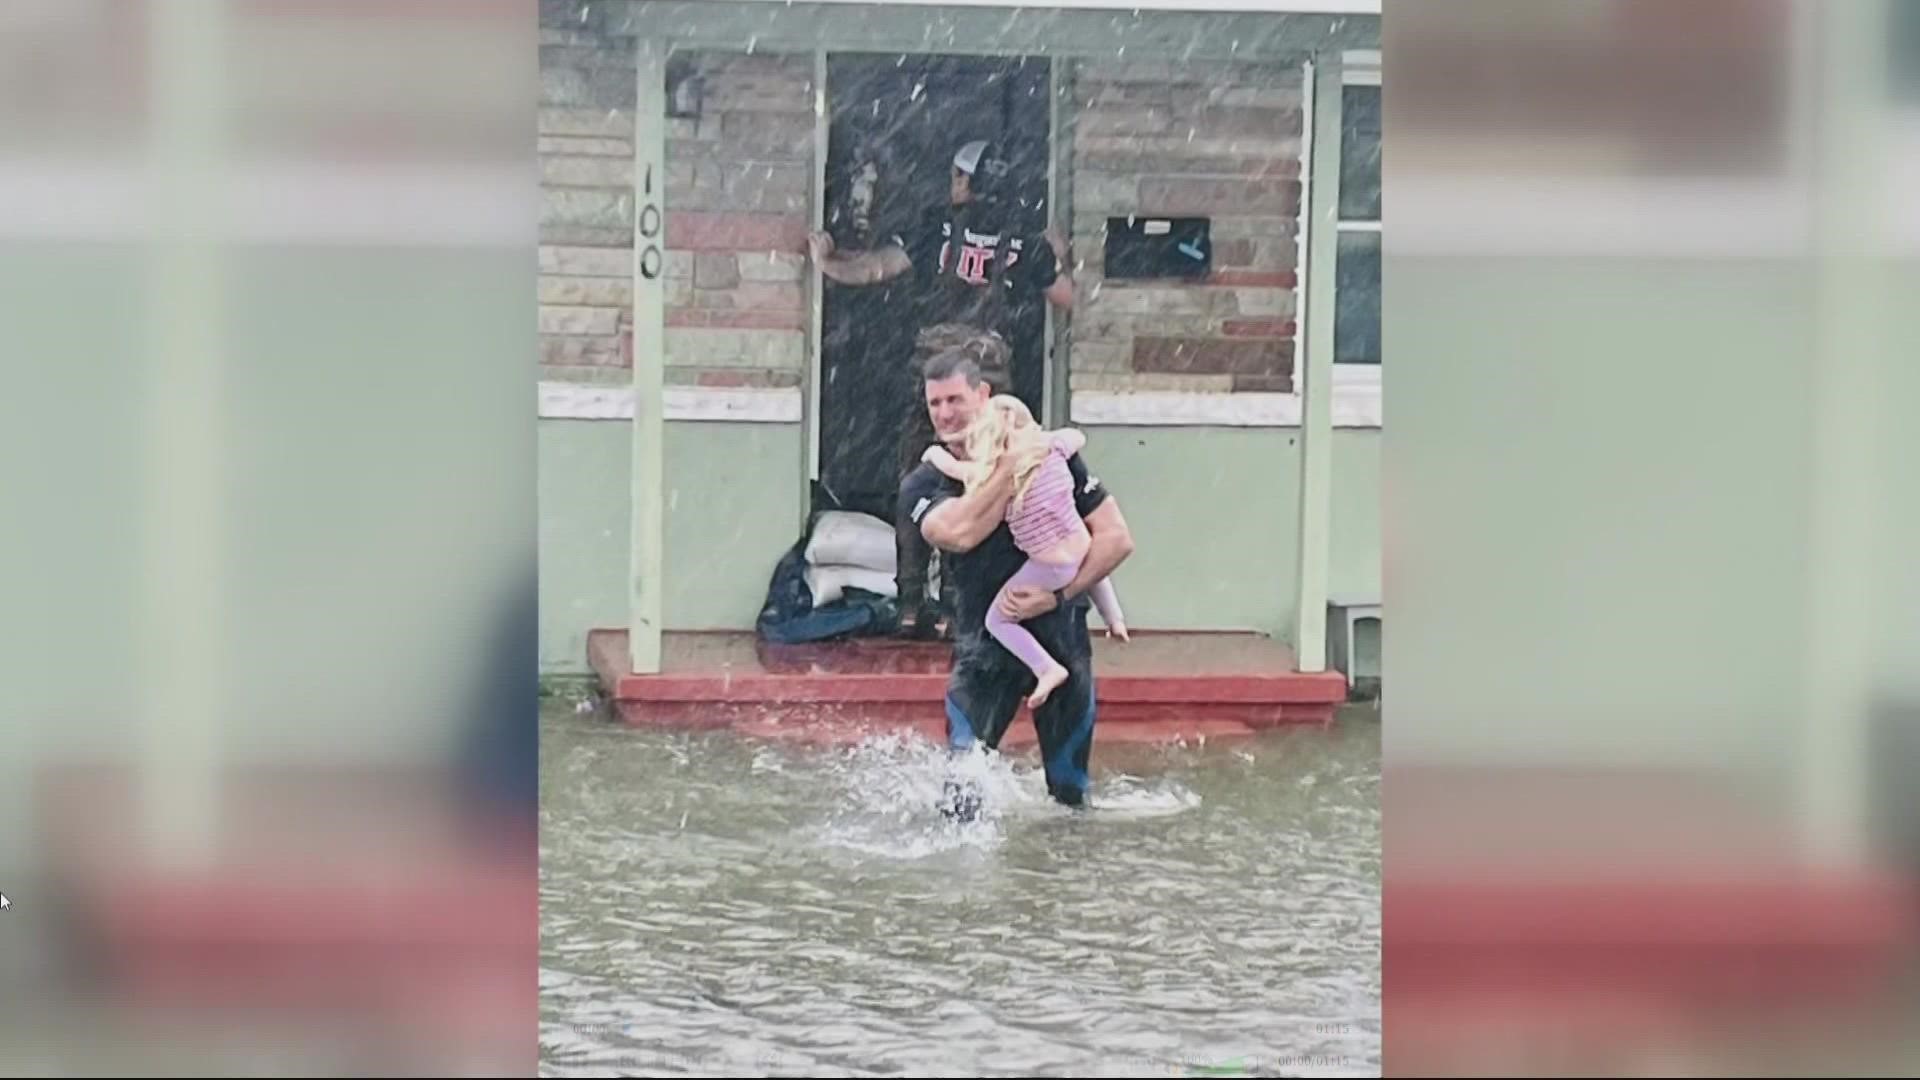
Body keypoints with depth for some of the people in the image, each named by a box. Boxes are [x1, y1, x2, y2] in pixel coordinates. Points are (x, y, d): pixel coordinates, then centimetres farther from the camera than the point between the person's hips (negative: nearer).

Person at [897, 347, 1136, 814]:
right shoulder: (922, 486, -2)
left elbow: (1117, 538, -8)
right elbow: (960, 533, -25)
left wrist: (1057, 595, -19)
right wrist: (1011, 460, -20)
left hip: (1060, 634, 0)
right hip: (984, 640, 0)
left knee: (1069, 791, 8)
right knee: (963, 782, -12)